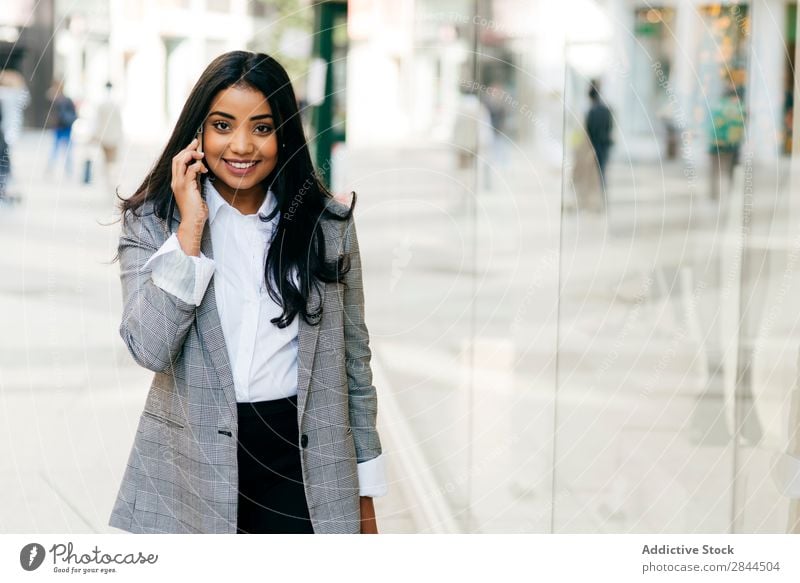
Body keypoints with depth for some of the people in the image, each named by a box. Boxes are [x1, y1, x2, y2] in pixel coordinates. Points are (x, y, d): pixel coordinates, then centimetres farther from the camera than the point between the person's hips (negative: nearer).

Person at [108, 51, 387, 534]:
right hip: (194, 465, -1)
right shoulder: (151, 222, -1)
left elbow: (352, 355, 8)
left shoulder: (327, 223, 2)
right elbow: (150, 348, -15)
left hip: (302, 456, 1)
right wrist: (190, 228, -17)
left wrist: (364, 490, 9)